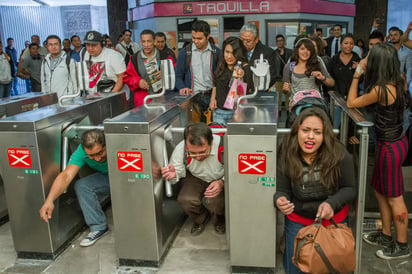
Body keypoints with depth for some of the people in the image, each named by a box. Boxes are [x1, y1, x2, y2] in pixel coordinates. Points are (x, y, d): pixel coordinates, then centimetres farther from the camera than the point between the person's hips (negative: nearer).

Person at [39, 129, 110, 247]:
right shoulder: (81, 151, -24)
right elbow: (66, 175, -33)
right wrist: (49, 200, -46)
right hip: (106, 177, 4)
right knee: (81, 185, -22)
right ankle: (98, 227, -9)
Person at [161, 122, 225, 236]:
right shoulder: (180, 149, -27)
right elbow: (178, 171, -10)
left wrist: (222, 183, -37)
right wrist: (173, 175, -35)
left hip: (220, 179, -2)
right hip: (195, 179, 2)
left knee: (213, 200, -30)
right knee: (185, 200, -26)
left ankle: (220, 221, 9)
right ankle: (200, 221, 10)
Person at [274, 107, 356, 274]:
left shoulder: (339, 155, -22)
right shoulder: (286, 156, -18)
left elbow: (350, 188, -10)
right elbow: (282, 190, -10)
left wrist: (332, 203, -27)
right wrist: (280, 200, -33)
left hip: (333, 220, 0)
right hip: (298, 220, 0)